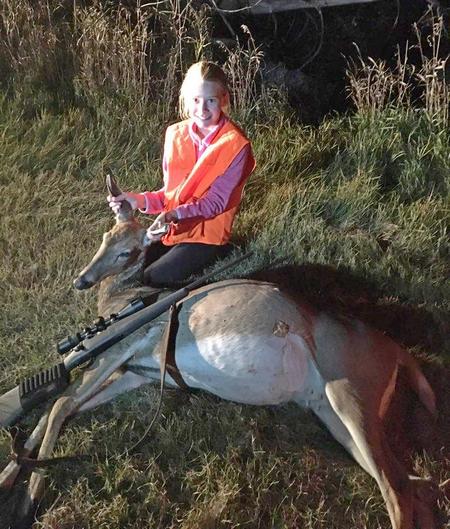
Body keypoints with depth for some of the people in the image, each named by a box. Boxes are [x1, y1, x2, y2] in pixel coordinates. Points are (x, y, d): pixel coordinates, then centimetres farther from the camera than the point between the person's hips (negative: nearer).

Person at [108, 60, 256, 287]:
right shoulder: (175, 134, 2)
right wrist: (140, 200, -13)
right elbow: (171, 192, 7)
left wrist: (173, 215, -30)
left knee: (149, 281, -17)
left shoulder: (235, 145, -14)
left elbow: (216, 201, -16)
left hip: (207, 236, -6)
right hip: (170, 229, 6)